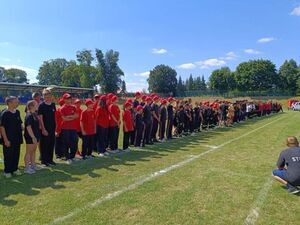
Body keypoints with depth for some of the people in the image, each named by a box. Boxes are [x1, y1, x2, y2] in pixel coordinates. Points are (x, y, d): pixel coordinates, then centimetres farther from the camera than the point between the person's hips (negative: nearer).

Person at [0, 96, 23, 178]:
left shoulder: (17, 112, 5)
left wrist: (21, 137, 11)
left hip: (17, 138, 6)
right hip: (9, 139, -6)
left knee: (16, 154, 14)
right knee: (8, 155, 6)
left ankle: (15, 169, 29)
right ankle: (7, 171, 20)